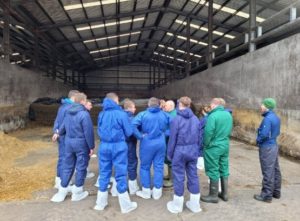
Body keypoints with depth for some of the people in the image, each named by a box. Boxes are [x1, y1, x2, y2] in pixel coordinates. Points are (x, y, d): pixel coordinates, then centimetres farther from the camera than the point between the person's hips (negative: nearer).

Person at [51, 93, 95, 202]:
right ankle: (77, 192, 18)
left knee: (67, 166, 16)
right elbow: (89, 132, -20)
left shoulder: (68, 112, 7)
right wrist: (91, 146, -11)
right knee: (81, 167, 7)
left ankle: (62, 192, 24)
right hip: (81, 143, -7)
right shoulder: (84, 114, -19)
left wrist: (58, 133, 42)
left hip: (69, 142, 7)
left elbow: (64, 125, 23)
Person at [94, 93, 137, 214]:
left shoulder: (101, 114, 4)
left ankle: (101, 203, 28)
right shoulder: (121, 114, -11)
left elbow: (99, 131, 14)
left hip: (104, 146, 4)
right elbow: (129, 132, -6)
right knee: (120, 175, 4)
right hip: (119, 146, -4)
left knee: (104, 174, 15)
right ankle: (125, 205, 17)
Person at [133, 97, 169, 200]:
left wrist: (140, 136, -10)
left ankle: (146, 191, 21)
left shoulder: (143, 114, -8)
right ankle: (157, 192, 20)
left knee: (145, 167, 12)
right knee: (159, 167, 11)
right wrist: (164, 134, 6)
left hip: (147, 144, -3)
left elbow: (133, 125, -19)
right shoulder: (164, 115, 3)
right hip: (161, 143, 3)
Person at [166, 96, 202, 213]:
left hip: (180, 151, -5)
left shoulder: (176, 120, -13)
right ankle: (195, 204, 25)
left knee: (179, 177, 6)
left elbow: (172, 139, -11)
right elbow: (199, 137, 6)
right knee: (193, 176, 13)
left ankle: (177, 206, 20)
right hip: (193, 151, 5)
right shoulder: (196, 119, 2)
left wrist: (170, 154, -1)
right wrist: (196, 150, 16)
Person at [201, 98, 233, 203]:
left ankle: (213, 196, 15)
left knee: (213, 171, 3)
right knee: (224, 169, 15)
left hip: (213, 147, -7)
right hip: (225, 146, 7)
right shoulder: (228, 114, 4)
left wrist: (206, 144, -5)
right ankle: (224, 194, 27)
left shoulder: (213, 116, -20)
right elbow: (229, 130, 11)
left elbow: (208, 132, -21)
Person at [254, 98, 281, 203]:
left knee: (268, 172, -2)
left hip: (267, 147, -10)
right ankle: (276, 192, 29)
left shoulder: (268, 119, -21)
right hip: (274, 145, 10)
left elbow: (264, 134, -26)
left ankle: (267, 195, 7)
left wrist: (258, 140, -8)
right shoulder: (276, 117, 9)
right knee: (275, 170, 17)